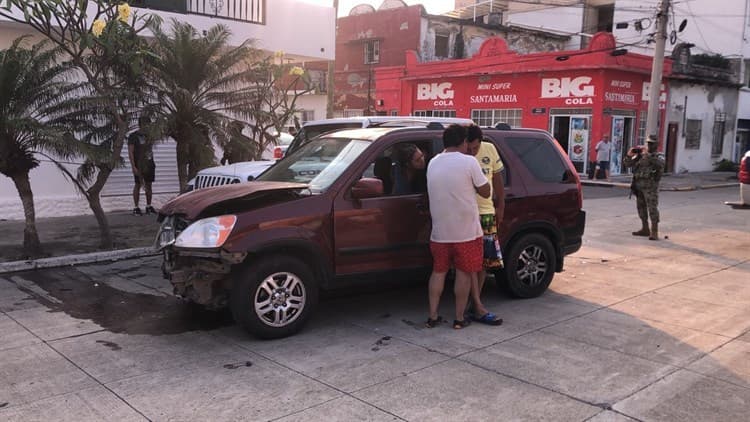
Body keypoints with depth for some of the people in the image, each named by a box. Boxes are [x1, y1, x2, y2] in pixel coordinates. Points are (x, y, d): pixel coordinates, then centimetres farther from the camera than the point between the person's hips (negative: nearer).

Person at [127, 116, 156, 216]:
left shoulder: (149, 135, 11)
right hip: (139, 165, -6)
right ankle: (136, 208, 3)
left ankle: (149, 206, 16)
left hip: (149, 164, 6)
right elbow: (130, 152, -10)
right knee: (138, 185, -2)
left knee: (149, 185, 9)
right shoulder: (133, 136, -6)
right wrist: (133, 166, -16)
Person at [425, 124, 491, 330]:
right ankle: (459, 318, 13)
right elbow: (485, 192, -5)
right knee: (463, 273, 6)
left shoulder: (433, 163, 6)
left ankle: (433, 316, 14)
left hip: (440, 230, 5)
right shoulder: (468, 162, -11)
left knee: (438, 271, 13)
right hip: (466, 230, -4)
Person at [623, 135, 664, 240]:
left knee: (652, 208, -10)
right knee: (641, 207, 13)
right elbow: (627, 164, 12)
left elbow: (660, 163, -24)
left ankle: (654, 232, -10)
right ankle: (645, 229, 24)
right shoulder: (640, 155, 14)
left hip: (650, 185, -6)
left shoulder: (657, 156, -1)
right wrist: (629, 155, -5)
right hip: (638, 185, 6)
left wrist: (648, 155, -24)